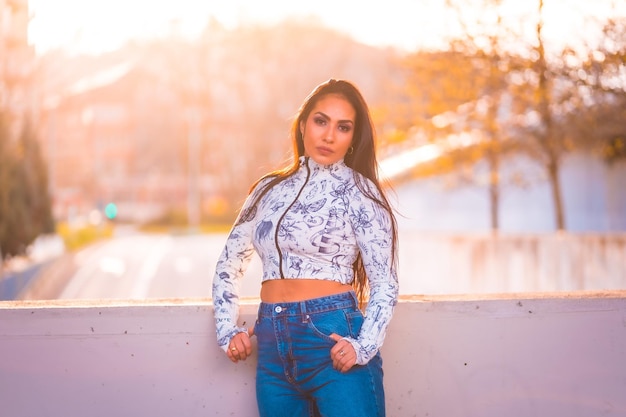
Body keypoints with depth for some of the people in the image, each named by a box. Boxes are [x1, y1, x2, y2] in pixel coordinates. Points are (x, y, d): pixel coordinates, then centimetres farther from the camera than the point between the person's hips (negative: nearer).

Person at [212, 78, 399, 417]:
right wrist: (227, 331, 8)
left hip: (333, 340, -4)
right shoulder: (270, 189, 11)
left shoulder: (358, 191, -2)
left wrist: (363, 347, -18)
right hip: (273, 346, 5)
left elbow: (385, 283, -5)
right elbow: (229, 264, 19)